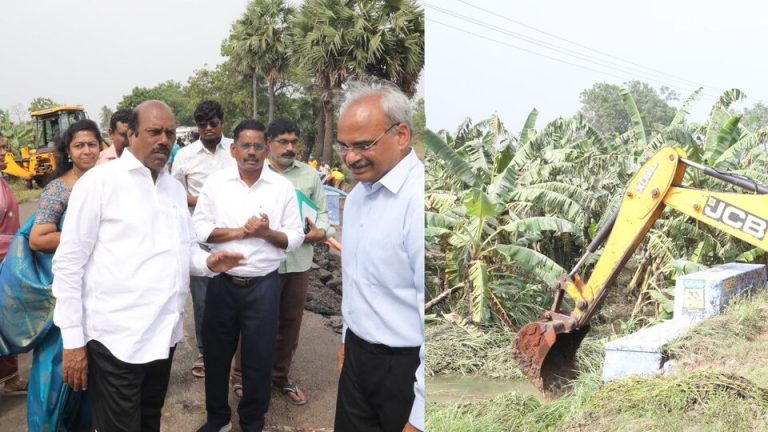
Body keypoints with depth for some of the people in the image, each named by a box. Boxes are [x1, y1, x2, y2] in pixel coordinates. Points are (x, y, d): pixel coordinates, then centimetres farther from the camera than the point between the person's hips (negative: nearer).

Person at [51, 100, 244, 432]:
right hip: (117, 336, -6)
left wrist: (208, 262, -4)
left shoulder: (176, 188, 12)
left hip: (164, 331, 6)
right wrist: (72, 339, -12)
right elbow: (68, 263, -9)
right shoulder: (99, 181, -8)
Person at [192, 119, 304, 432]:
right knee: (216, 353, 15)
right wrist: (241, 232, -16)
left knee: (259, 359, 9)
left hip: (263, 286, -1)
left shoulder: (283, 187, -1)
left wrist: (266, 233, -19)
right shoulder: (215, 182, 0)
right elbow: (199, 229, -6)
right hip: (222, 283, 1)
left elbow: (295, 238, -1)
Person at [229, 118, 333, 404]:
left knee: (290, 322, 14)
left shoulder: (310, 175, 9)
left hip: (298, 261, 4)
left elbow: (322, 212, 10)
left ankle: (281, 375, 32)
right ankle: (242, 376, 25)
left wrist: (322, 232, -10)